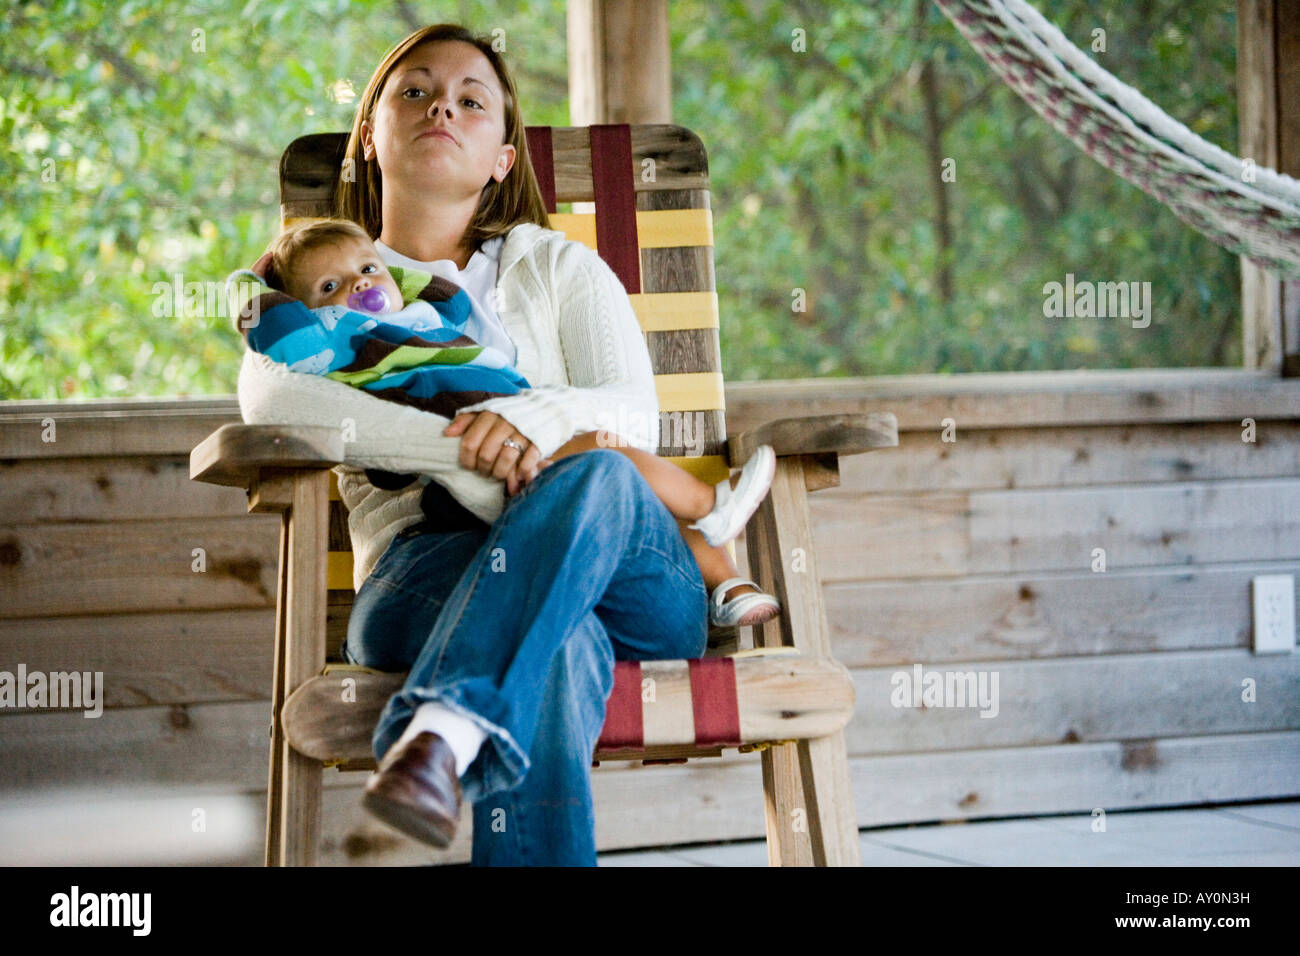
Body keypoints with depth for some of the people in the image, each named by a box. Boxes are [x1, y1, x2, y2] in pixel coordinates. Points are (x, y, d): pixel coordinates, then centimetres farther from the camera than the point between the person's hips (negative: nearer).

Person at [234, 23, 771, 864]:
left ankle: (438, 737, -55)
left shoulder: (560, 268, 27)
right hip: (420, 567, -1)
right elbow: (272, 397, -4)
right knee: (553, 641, -40)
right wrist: (462, 452, -18)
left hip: (623, 570, 2)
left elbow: (636, 416, 8)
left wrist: (534, 416, -18)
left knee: (592, 477, -38)